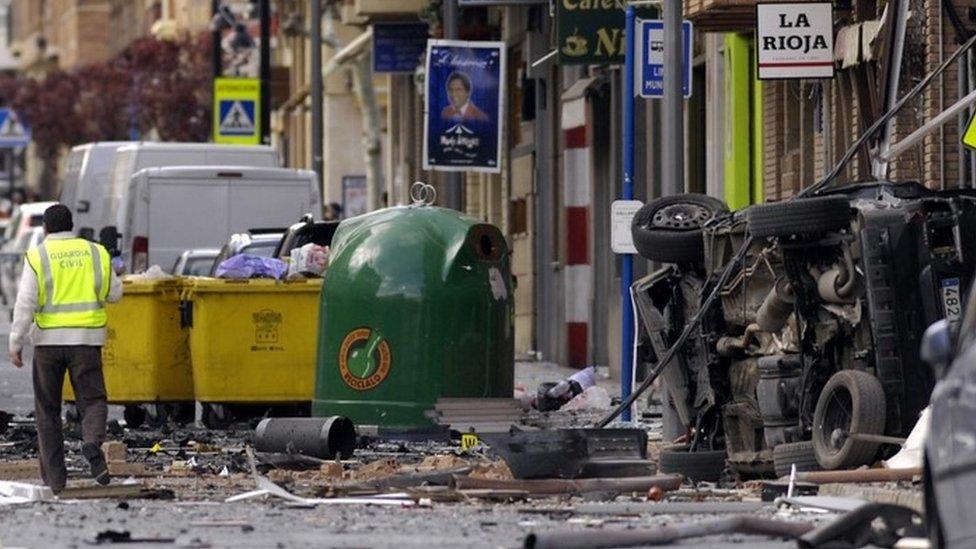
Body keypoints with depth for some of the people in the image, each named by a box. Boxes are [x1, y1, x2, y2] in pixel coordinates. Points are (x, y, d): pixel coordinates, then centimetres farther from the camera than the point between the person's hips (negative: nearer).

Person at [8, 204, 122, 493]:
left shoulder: (38, 257, -4)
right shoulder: (95, 253, 4)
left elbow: (26, 303, -10)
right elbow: (114, 293, 11)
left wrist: (16, 344, -8)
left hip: (49, 339, -1)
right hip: (86, 339, 1)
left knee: (48, 409, 10)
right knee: (92, 401, 6)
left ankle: (54, 476, 8)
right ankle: (93, 442, -26)